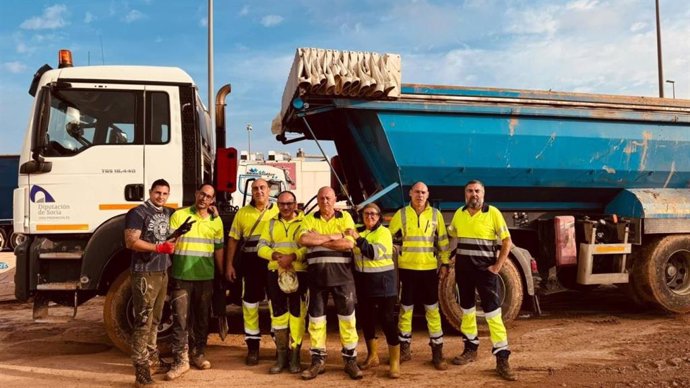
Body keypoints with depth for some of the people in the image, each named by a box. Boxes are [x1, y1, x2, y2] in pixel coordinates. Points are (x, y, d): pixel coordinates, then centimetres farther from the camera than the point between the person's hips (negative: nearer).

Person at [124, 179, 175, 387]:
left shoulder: (168, 213, 13)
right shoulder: (138, 213, -9)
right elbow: (131, 242, -18)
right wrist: (158, 247, -24)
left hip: (163, 272, 8)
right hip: (144, 274, -8)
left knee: (155, 319, 16)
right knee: (143, 321, -8)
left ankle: (153, 359, 26)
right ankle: (141, 369, -7)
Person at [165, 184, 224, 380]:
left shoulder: (216, 221, 8)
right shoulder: (179, 215, -3)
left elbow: (218, 250, 14)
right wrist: (179, 232, -22)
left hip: (206, 277, 4)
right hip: (181, 276, -3)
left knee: (202, 318, 13)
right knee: (180, 319, -3)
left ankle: (198, 354, 28)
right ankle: (181, 360, 2)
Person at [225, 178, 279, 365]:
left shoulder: (278, 211, 3)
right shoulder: (242, 213, 7)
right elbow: (233, 240, 9)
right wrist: (229, 264, 3)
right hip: (250, 264, 1)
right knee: (250, 304, 6)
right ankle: (253, 347, 17)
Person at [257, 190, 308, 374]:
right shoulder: (271, 223, 15)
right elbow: (261, 247, 6)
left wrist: (292, 256, -24)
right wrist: (276, 256, -12)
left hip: (298, 273, -4)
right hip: (275, 273, 4)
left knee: (297, 314, 0)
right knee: (278, 314, 7)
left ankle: (295, 355, 7)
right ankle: (281, 355, 16)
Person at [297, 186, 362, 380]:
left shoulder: (345, 217, 3)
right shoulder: (310, 219, 6)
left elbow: (349, 243, -12)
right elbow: (303, 239, -14)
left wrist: (318, 240, -12)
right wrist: (333, 237, -14)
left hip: (341, 274, -1)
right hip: (317, 274, 2)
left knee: (347, 317, 3)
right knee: (316, 317, 7)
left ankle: (350, 360, 14)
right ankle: (318, 360, 18)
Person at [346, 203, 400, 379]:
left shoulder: (383, 232, -7)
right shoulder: (359, 232, 12)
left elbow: (375, 253, -23)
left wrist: (358, 238, -30)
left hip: (383, 281, -6)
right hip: (363, 281, 6)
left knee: (387, 320, -7)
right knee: (365, 318, 12)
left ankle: (395, 362, -1)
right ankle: (372, 356, 28)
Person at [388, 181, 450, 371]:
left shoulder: (435, 214, 2)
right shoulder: (401, 214, 1)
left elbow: (443, 240, 7)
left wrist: (444, 263, 3)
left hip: (429, 268, 0)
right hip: (407, 268, 0)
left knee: (432, 309, 2)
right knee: (405, 308, 8)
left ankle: (437, 352, 9)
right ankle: (404, 348, 20)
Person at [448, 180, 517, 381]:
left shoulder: (493, 213, -8)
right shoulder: (459, 214, 5)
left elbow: (507, 241, -6)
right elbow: (452, 237, 20)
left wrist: (497, 266, -12)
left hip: (485, 269, -4)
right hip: (463, 268, 5)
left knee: (493, 312, -6)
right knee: (467, 309, 14)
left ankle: (502, 359, -3)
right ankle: (470, 349, 29)